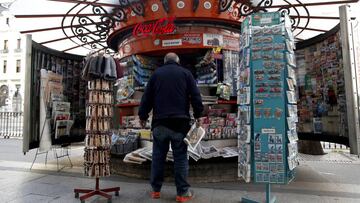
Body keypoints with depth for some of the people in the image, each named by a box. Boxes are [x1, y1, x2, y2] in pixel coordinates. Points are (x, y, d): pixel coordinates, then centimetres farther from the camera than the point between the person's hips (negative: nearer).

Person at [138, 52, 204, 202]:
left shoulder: (156, 73, 11)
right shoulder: (185, 73, 8)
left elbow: (147, 97, 9)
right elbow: (195, 96, 1)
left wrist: (143, 116, 16)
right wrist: (197, 114, 10)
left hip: (159, 122, 2)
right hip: (180, 122, -1)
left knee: (158, 156, 11)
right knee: (180, 157, 4)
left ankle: (155, 190, 21)